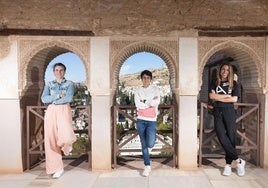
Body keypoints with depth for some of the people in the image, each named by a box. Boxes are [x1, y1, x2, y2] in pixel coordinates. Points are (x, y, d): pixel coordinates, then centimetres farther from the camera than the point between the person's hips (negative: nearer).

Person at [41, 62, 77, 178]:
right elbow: (44, 99, -1)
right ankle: (57, 168, 13)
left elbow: (69, 98, -9)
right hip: (51, 112, 3)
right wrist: (58, 96, -9)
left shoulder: (69, 84, 8)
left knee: (66, 137, -24)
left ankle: (67, 145, 16)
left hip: (64, 111, -2)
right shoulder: (49, 84, 14)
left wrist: (53, 100, -5)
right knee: (51, 140, -1)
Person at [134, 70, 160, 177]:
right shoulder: (138, 91, 6)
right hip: (141, 120, 2)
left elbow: (157, 102, -13)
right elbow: (138, 105, -9)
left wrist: (144, 102, -9)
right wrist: (151, 102, -8)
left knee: (150, 144, -13)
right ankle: (147, 166, 22)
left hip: (152, 121, -1)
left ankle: (152, 139, 24)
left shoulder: (155, 89, 4)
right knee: (144, 144, 7)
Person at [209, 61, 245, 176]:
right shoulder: (214, 84, 14)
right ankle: (239, 160, -4)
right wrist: (226, 96, -5)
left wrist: (219, 98, -2)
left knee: (231, 137, -3)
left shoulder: (234, 84, 11)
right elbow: (212, 96, -3)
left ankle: (228, 164, 6)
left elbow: (234, 99, -3)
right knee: (222, 137, -13)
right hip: (218, 112, 1)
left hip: (229, 112, 0)